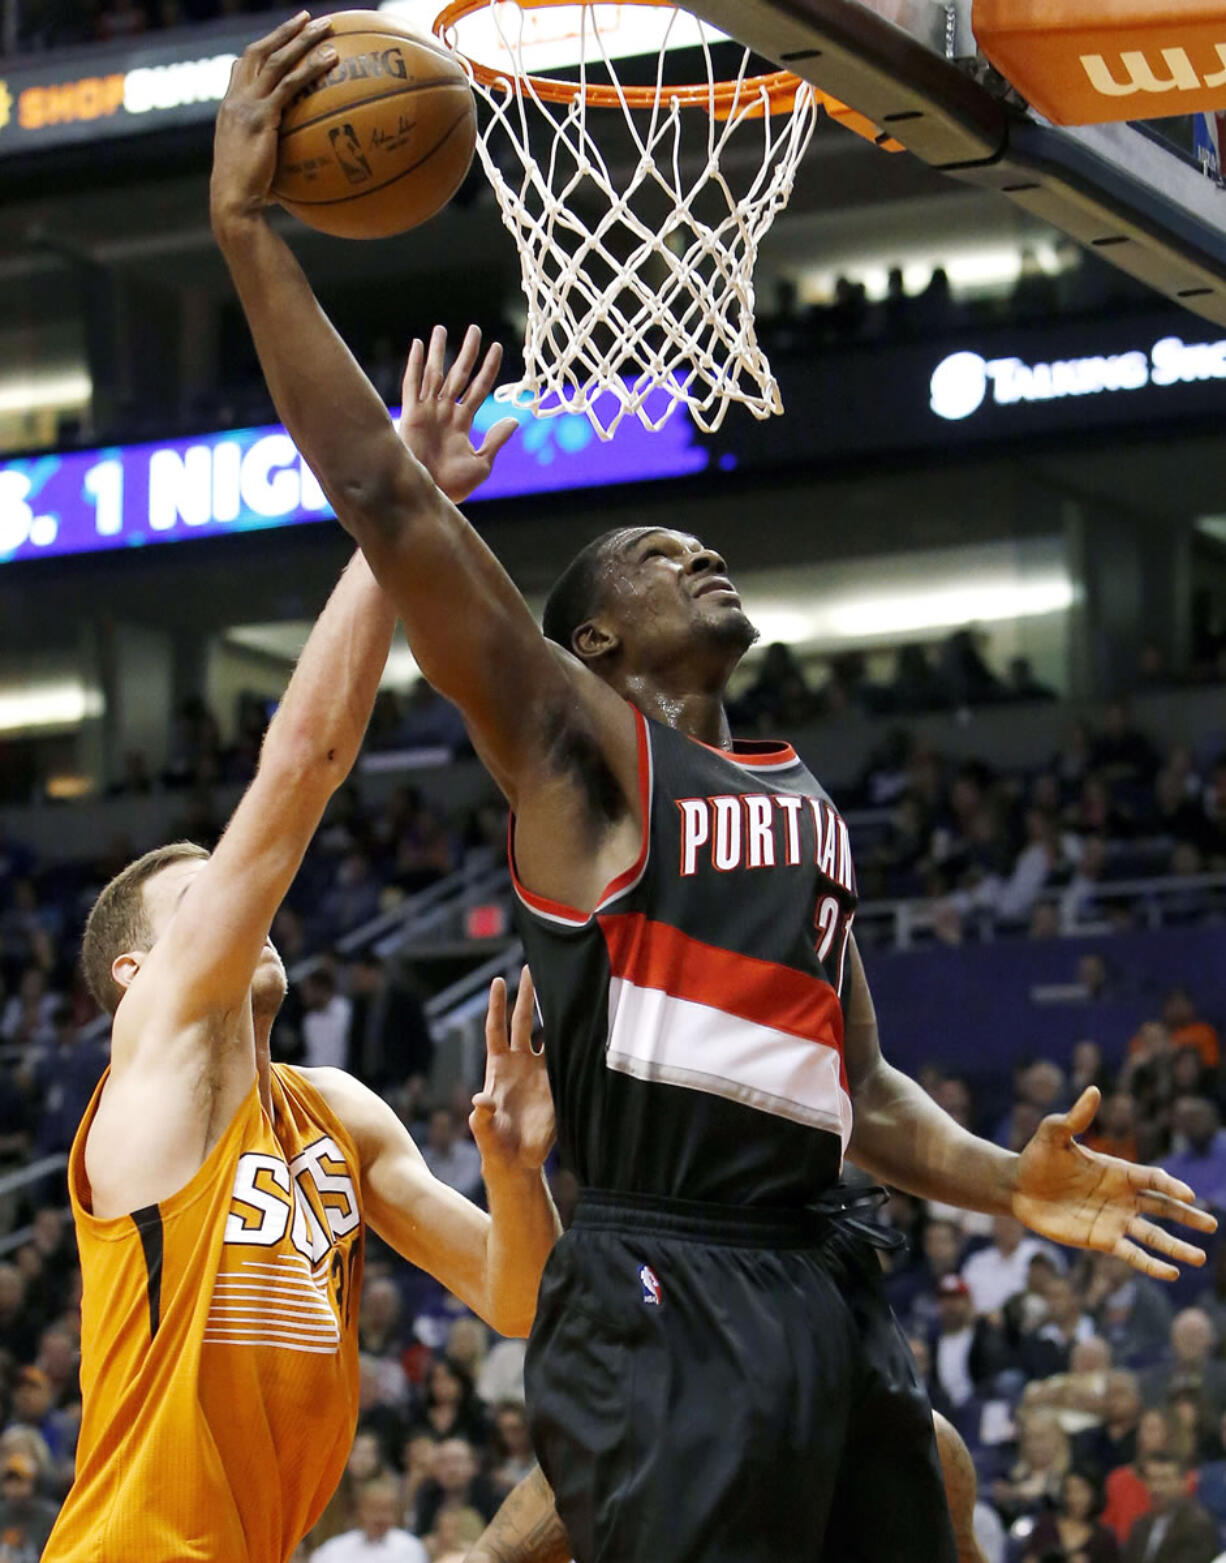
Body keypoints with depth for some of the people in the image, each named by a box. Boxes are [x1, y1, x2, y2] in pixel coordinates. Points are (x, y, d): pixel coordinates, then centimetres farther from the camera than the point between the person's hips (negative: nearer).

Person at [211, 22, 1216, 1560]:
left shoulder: (806, 803, 24)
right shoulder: (574, 742, 4)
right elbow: (383, 504, -7)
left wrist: (1007, 1185, 7)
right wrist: (246, 229, -11)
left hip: (829, 1283, 7)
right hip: (664, 1299, -7)